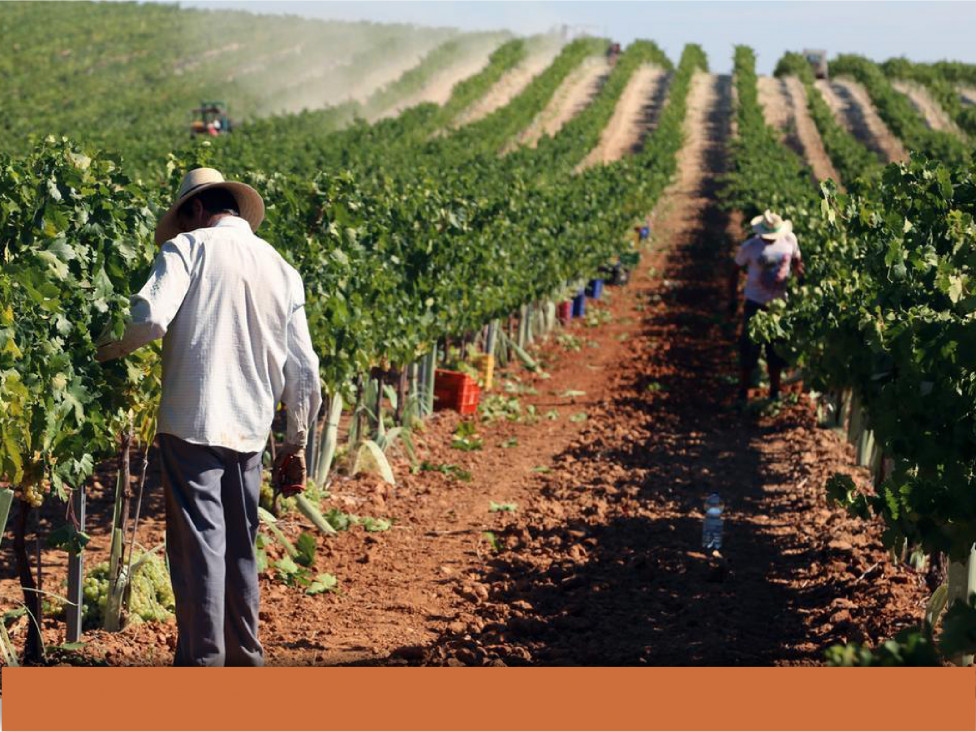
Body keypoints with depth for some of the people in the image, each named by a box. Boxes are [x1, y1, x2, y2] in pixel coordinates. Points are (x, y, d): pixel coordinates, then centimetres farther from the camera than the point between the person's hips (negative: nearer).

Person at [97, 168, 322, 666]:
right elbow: (304, 372, 13)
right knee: (240, 548, 16)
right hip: (250, 431, 5)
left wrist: (117, 348, 2)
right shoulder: (282, 270, 14)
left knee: (199, 545, -2)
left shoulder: (187, 248, -1)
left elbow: (151, 318, -18)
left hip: (192, 423, -5)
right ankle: (245, 660, 24)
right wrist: (295, 443, 21)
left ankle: (202, 662, -1)